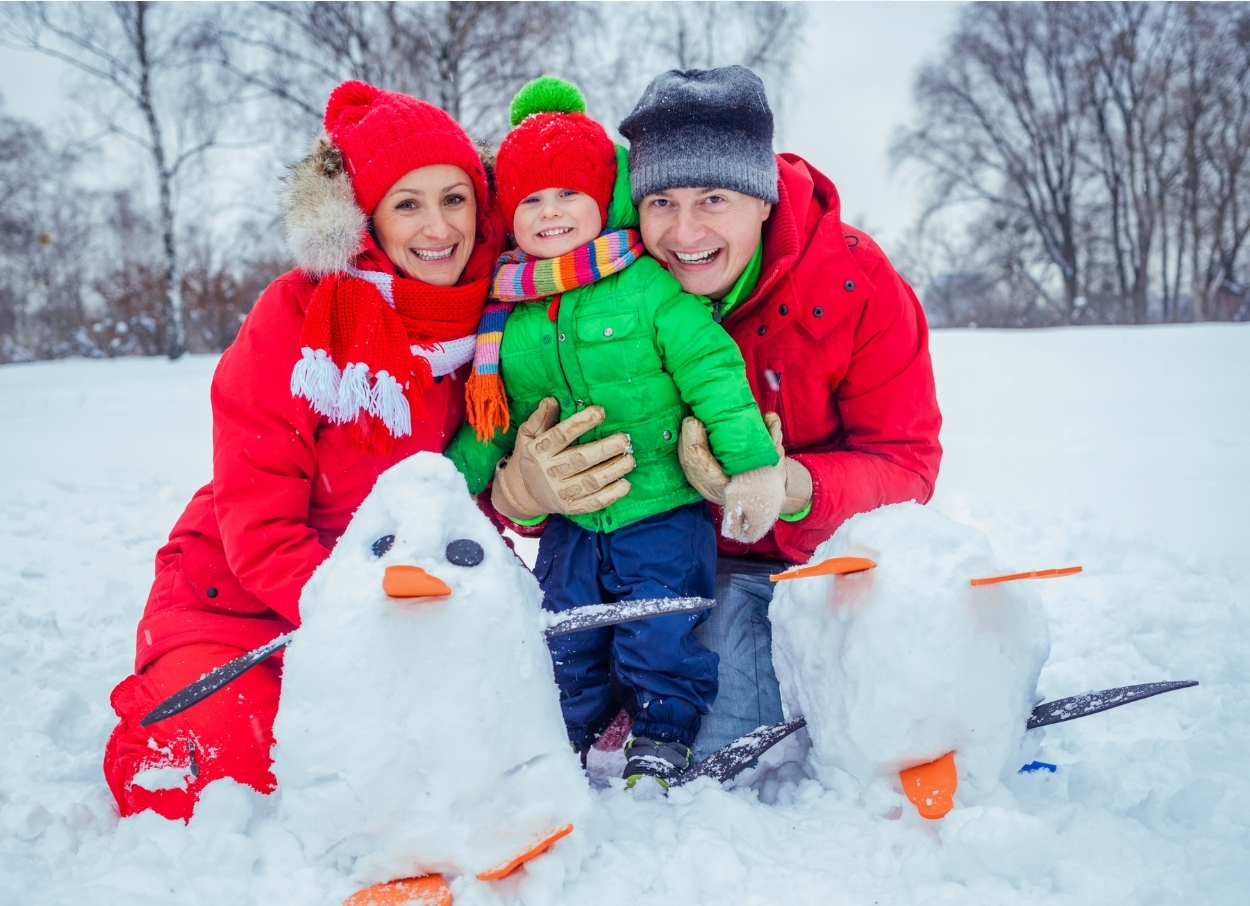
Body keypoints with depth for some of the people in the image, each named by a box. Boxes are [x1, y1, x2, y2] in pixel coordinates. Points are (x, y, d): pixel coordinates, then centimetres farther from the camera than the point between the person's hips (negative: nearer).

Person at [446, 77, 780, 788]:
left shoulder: (650, 287, -12)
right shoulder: (505, 316, 2)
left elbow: (714, 372, -14)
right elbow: (489, 420, 13)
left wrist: (753, 463, -19)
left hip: (663, 508, -4)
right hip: (566, 522, 5)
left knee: (661, 636, 1)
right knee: (566, 645, 14)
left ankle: (663, 737, 23)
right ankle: (576, 737, 35)